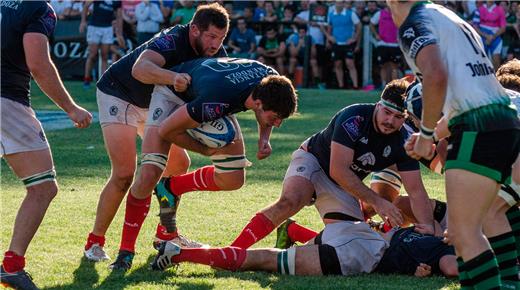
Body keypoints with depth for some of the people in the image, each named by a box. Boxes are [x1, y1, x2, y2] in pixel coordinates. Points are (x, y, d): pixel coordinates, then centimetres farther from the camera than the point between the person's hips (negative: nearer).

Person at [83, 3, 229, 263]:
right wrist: (172, 77, -72)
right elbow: (140, 69, -52)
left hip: (154, 104, 8)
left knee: (178, 164, 8)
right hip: (119, 96, -8)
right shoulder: (173, 40, -34)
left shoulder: (216, 54, -11)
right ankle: (95, 242, -6)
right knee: (124, 174, -18)